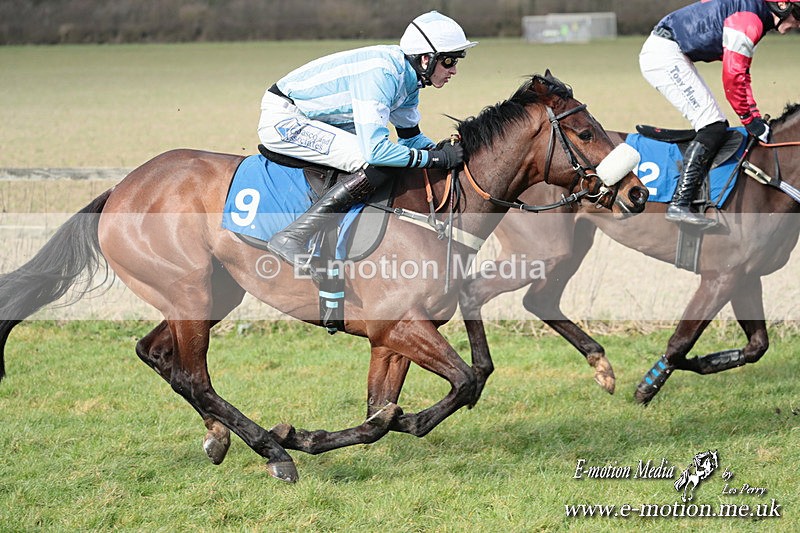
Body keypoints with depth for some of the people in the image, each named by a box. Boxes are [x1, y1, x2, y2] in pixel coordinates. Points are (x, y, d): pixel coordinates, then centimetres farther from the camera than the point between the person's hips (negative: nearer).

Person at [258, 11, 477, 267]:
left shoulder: (408, 76, 3)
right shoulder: (381, 73, -27)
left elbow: (411, 138, 16)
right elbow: (375, 150, -32)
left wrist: (447, 150, 0)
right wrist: (435, 158, -24)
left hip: (310, 118, 10)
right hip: (282, 118, -10)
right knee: (375, 166, -23)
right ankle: (292, 238, -23)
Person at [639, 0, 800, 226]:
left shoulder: (755, 18, 16)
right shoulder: (749, 19, -17)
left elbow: (741, 73, 22)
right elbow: (732, 76, -20)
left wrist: (754, 115, 14)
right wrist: (750, 119, -10)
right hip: (664, 53, -11)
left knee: (717, 125, 10)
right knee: (713, 127, -16)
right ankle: (679, 204, -21)